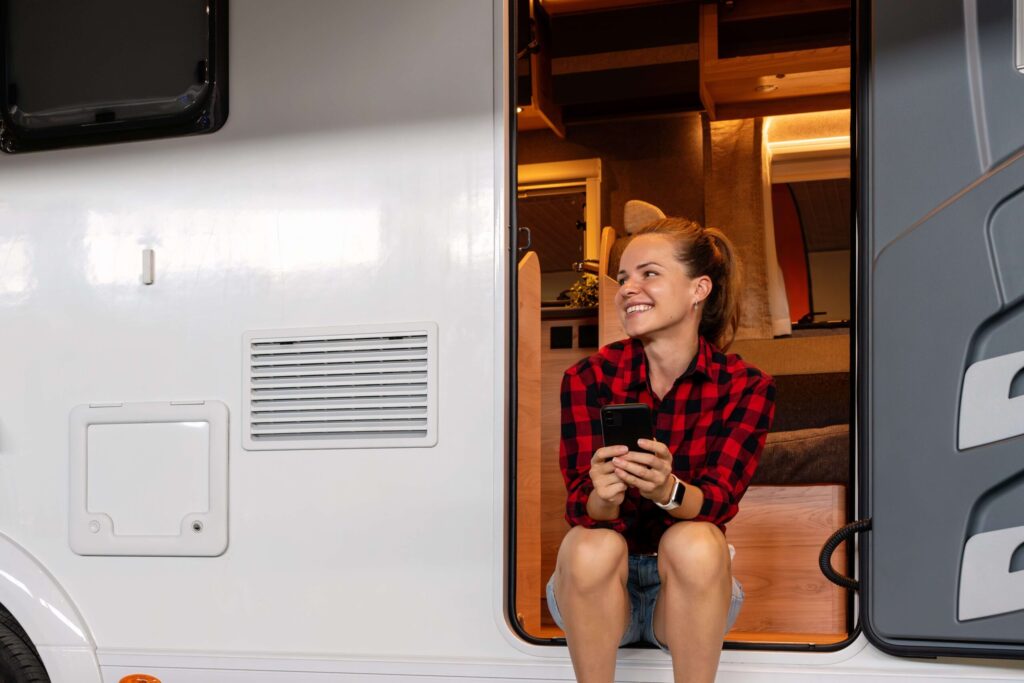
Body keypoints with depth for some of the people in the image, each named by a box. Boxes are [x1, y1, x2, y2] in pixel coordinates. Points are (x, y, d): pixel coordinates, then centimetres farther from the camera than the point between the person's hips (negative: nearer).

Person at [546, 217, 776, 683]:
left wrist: (667, 490, -42)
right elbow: (580, 504, -15)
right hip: (599, 591, 0)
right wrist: (602, 496, -41)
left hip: (692, 591, 0)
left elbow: (719, 501, -19)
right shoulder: (589, 378, -9)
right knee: (592, 545, -32)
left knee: (694, 544, -32)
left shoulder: (746, 387, -9)